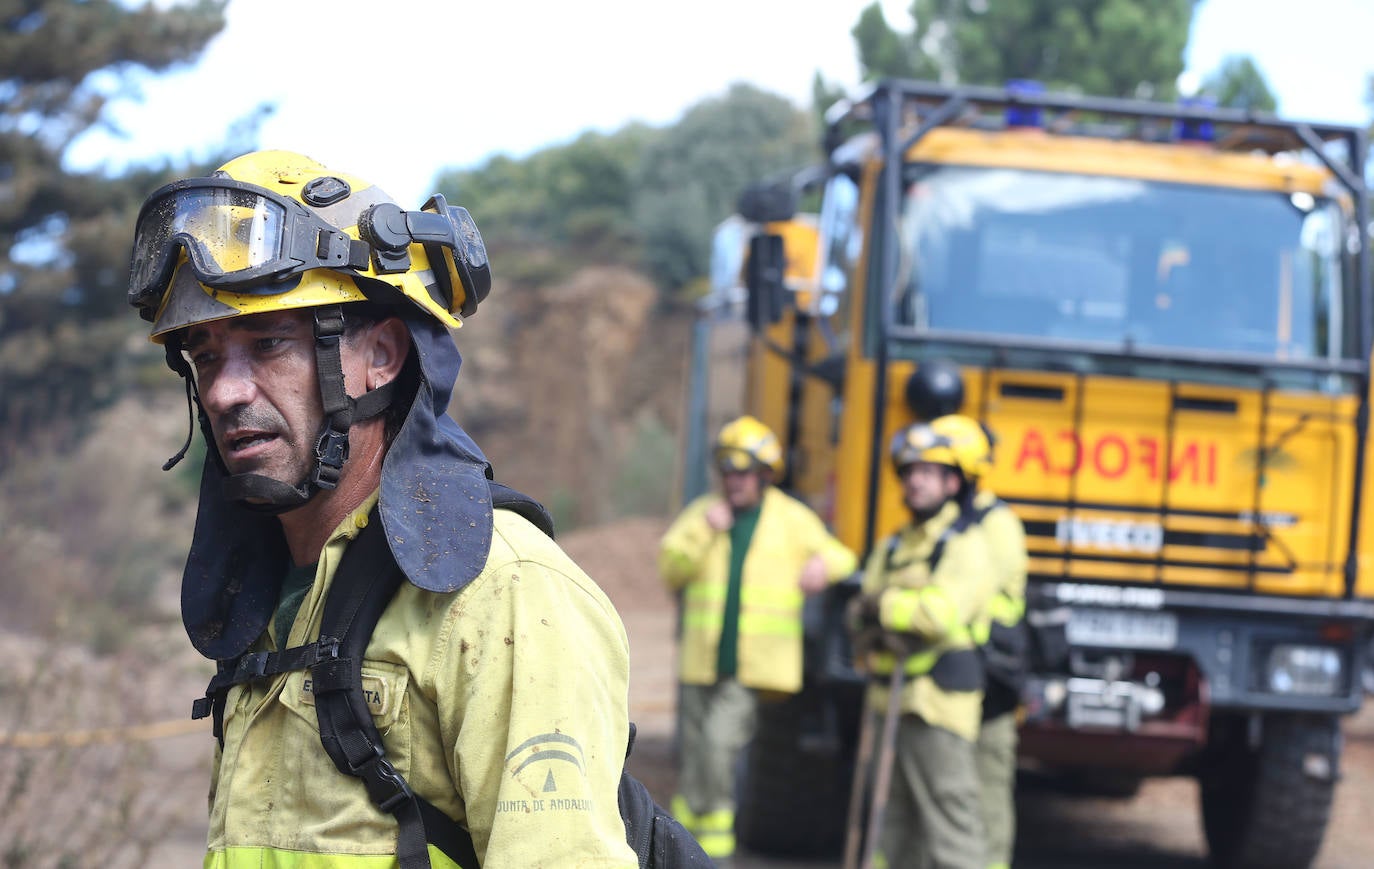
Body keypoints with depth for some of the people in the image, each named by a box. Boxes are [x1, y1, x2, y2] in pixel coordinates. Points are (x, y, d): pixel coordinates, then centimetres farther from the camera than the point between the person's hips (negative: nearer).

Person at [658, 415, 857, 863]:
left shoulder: (792, 520, 3)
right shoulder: (702, 512, 7)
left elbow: (841, 557, 4)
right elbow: (671, 569, -1)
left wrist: (823, 564, -19)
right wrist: (704, 532, -15)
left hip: (752, 668, -3)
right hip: (701, 663, 3)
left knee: (719, 743, -19)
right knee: (694, 755, 8)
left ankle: (715, 846, -7)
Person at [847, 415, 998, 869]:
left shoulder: (967, 545, -5)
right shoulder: (892, 547, 20)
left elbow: (943, 611, -20)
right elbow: (863, 614, 11)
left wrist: (884, 604, -9)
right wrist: (872, 631, -12)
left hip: (939, 705, -8)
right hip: (890, 697, 8)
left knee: (948, 821, -11)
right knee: (894, 821, 14)